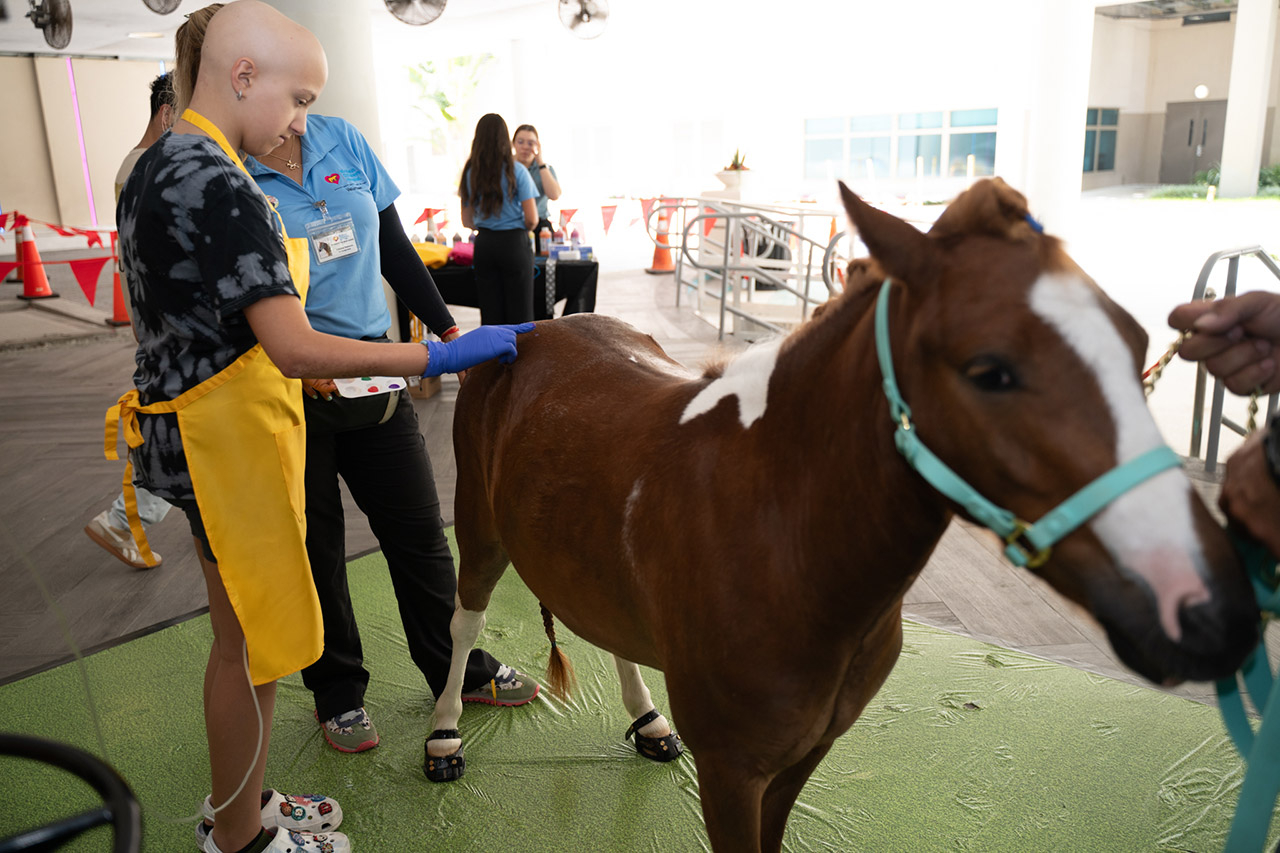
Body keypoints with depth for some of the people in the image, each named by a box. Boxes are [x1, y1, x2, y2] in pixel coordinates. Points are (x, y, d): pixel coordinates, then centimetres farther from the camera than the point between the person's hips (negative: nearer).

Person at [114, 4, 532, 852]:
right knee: (252, 644, 6)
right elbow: (294, 347, -28)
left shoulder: (158, 166, 11)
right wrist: (440, 356, -26)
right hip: (230, 438, -10)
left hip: (188, 423, 10)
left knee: (243, 634, 21)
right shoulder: (221, 187, -22)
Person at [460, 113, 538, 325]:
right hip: (514, 244, -4)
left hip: (484, 244, 4)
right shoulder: (516, 171, -7)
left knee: (490, 314, 9)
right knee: (519, 313, 1)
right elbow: (532, 219, -10)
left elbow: (467, 221, 10)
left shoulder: (470, 173, 5)